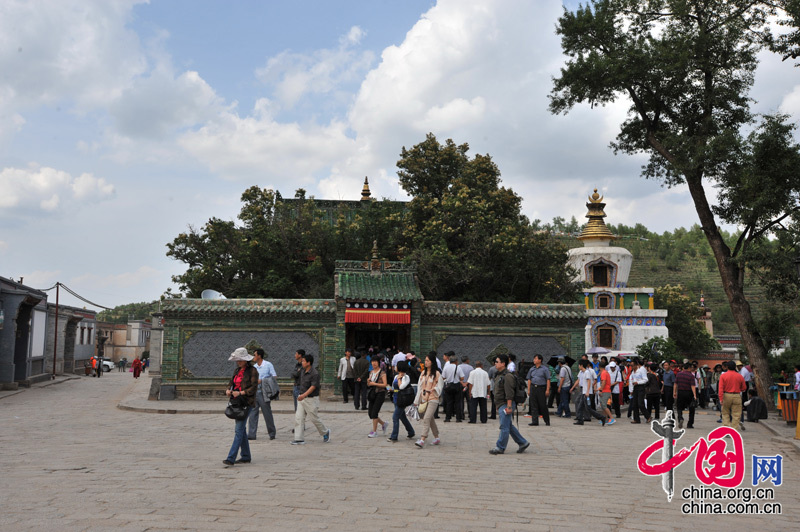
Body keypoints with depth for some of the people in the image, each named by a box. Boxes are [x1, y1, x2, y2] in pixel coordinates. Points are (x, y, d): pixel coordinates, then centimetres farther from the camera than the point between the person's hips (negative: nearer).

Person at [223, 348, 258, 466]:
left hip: (246, 402, -8)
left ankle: (231, 458, -17)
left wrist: (240, 393, -23)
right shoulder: (237, 370, 16)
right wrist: (228, 390, -6)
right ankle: (245, 456, 21)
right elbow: (231, 382, 16)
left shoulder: (252, 371, -8)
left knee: (239, 429, -13)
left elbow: (254, 387, -13)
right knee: (240, 430, 12)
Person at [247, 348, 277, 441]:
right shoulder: (254, 367, 15)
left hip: (263, 393, -5)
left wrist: (261, 381, -13)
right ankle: (251, 434, 3)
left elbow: (274, 377, -5)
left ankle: (272, 433, 12)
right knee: (252, 413, 0)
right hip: (254, 392, 5)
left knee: (267, 413, 1)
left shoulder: (268, 365, -2)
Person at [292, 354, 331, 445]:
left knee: (314, 418, 2)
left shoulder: (314, 374, -17)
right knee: (298, 418, -2)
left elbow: (313, 387, -26)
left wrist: (304, 395, -38)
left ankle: (325, 432, 26)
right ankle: (299, 439, -1)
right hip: (302, 398, 8)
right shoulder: (303, 372, 9)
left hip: (311, 399, -8)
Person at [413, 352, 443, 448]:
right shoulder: (423, 373, 12)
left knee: (426, 419, -17)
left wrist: (432, 390, -19)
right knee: (431, 419, 14)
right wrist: (417, 400, 14)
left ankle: (422, 440, -22)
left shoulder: (437, 373, -6)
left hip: (433, 399, -6)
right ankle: (436, 438, 27)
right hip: (423, 399, 6)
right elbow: (420, 387, 15)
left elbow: (440, 387, -1)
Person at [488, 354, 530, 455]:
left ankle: (500, 447, -3)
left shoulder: (507, 376, -15)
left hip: (506, 405, -11)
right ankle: (523, 443, 21)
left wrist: (509, 407, -24)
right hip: (501, 405, 11)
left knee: (504, 427, -6)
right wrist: (498, 407, 25)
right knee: (509, 426, 14)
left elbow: (509, 393, -21)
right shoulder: (499, 375, 18)